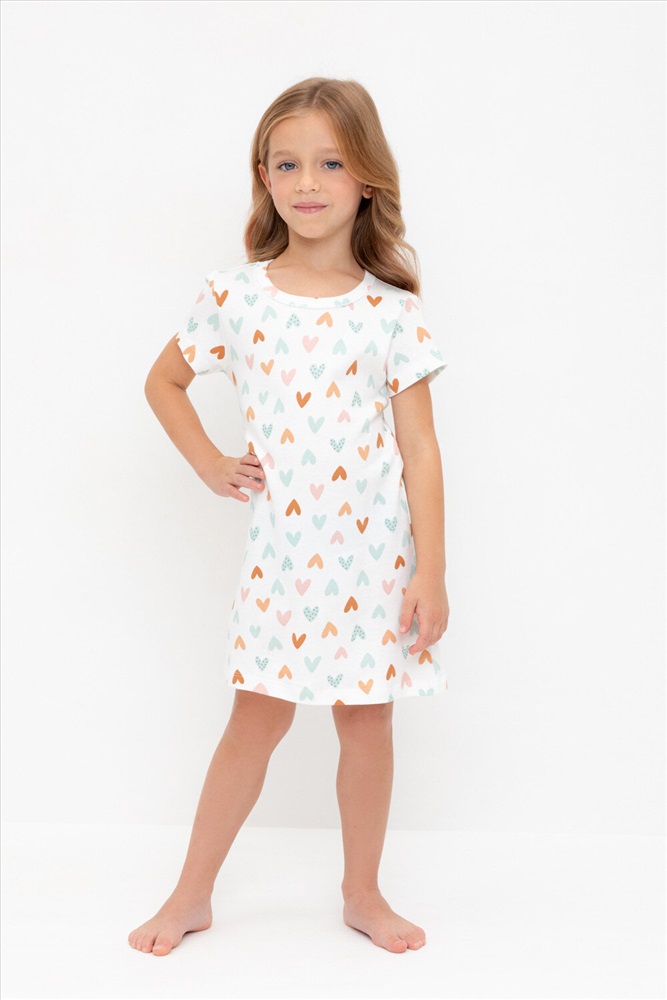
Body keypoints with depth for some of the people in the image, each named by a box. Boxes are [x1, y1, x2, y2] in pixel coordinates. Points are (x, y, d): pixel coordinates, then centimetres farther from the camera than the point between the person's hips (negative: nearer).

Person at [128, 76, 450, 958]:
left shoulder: (393, 309, -5)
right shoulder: (233, 296, -3)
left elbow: (420, 449, -4)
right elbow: (164, 381, 14)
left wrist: (431, 574, -6)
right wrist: (210, 465, 2)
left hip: (376, 552, 0)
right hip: (282, 551, 0)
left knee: (367, 717, 11)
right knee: (259, 715, 8)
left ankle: (363, 893, 30)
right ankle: (192, 894, 26)